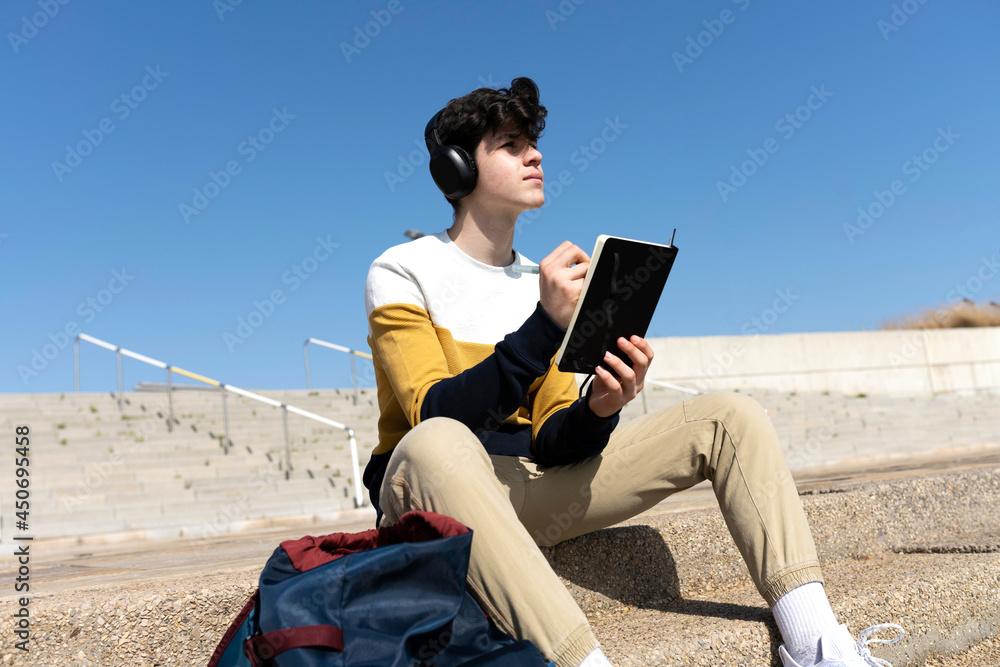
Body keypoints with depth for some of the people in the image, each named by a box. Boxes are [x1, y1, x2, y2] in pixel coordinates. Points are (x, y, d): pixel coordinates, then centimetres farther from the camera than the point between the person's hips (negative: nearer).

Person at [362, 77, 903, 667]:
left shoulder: (541, 284, 12)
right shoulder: (400, 273, -3)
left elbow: (551, 442, 4)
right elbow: (437, 417, -19)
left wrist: (598, 409, -18)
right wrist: (545, 327, -28)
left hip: (529, 488, 5)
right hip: (435, 489, -5)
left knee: (729, 417, -6)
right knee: (437, 444, -43)